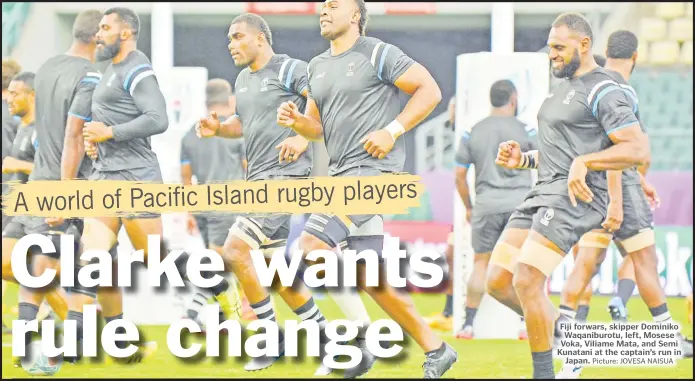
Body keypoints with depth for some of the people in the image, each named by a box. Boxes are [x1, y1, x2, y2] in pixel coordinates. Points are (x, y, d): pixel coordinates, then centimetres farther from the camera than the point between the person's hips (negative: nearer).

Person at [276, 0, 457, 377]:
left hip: (372, 168, -9)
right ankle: (436, 350, 15)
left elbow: (429, 90, -7)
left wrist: (392, 130, -15)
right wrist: (295, 121, 1)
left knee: (311, 244, -21)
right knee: (370, 280, 6)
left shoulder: (378, 55, -6)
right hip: (342, 173, 9)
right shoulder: (318, 67, 18)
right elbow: (317, 126, 24)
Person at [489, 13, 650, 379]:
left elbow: (639, 150, -17)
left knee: (526, 282, -18)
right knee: (497, 281, 3)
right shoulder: (562, 88, 21)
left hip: (576, 196, -10)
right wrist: (524, 159, 13)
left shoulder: (603, 92, -9)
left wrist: (583, 161, -24)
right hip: (545, 191, 10)